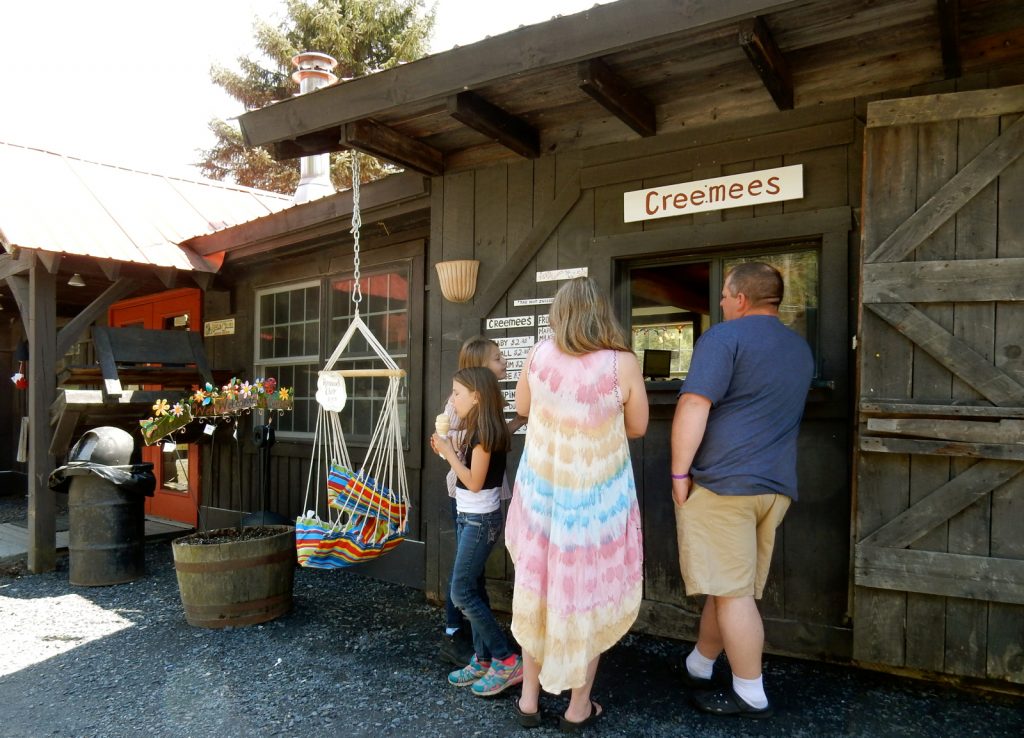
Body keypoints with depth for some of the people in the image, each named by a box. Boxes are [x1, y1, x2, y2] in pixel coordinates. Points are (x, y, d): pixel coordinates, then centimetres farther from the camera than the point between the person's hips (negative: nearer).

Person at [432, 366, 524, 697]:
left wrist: (448, 452, -16)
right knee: (472, 590, 12)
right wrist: (448, 450, 2)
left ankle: (507, 660, 0)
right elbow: (468, 470, 8)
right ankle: (483, 660, 20)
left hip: (480, 520, -10)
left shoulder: (485, 432, -19)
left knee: (462, 593, -7)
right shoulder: (477, 430, 9)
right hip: (469, 518, 10)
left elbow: (474, 482, -20)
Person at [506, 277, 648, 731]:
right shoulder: (622, 363, -16)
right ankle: (579, 707, 28)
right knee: (589, 594, 14)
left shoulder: (538, 356, -8)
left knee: (540, 589, 17)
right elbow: (637, 428, -3)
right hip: (597, 497, -3)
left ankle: (529, 700, 32)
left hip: (542, 490, 3)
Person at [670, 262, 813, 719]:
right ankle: (697, 668, 30)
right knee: (729, 587, 16)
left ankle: (750, 696, 10)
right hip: (776, 485, 8)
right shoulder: (801, 348, 18)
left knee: (732, 591, 1)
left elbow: (693, 406, -16)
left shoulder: (725, 336, -8)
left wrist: (679, 474, -12)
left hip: (724, 482, -8)